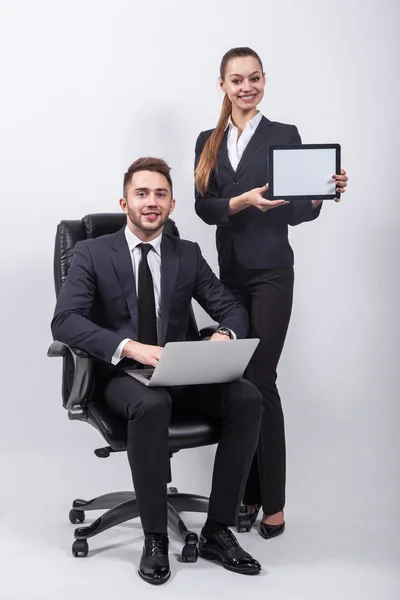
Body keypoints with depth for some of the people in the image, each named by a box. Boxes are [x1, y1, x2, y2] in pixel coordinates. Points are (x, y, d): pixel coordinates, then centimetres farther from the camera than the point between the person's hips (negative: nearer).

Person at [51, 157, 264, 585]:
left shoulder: (188, 255, 12)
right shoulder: (92, 253, 1)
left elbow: (232, 308, 9)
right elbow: (64, 321, -13)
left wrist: (225, 335, -18)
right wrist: (130, 347, -30)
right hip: (121, 374, -3)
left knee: (247, 398, -24)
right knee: (152, 404, -38)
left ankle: (217, 531, -12)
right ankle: (154, 538, -18)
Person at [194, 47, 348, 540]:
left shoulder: (284, 135, 1)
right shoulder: (209, 143, 12)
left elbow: (297, 212, 1)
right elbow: (203, 207, 0)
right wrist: (245, 200, -17)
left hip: (270, 272, -4)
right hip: (229, 271, 4)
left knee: (260, 379, -9)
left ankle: (273, 502, 1)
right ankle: (246, 491, 16)